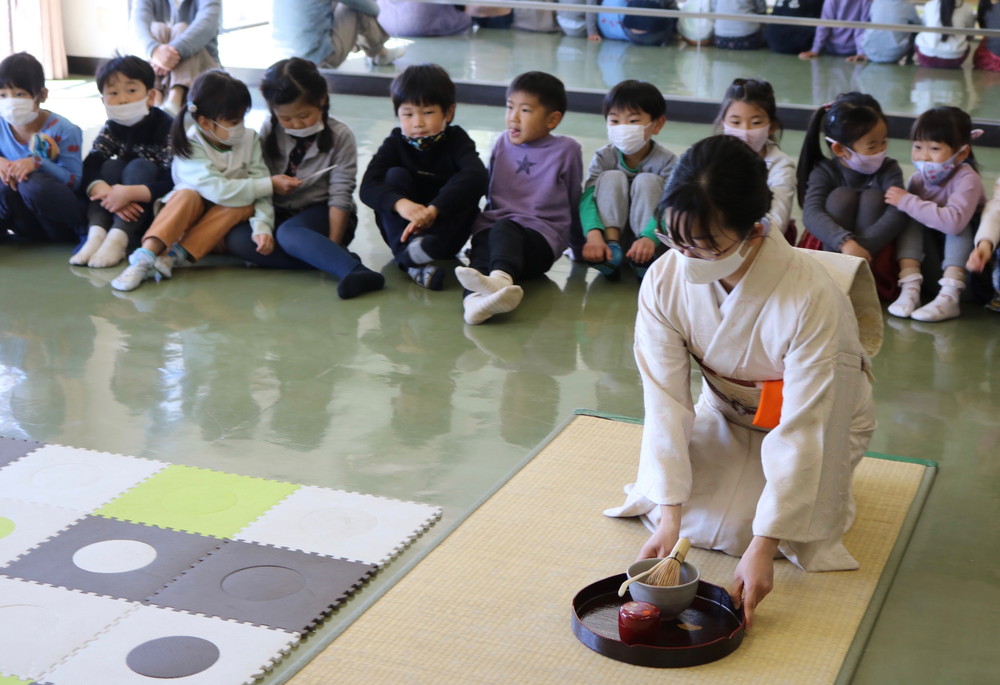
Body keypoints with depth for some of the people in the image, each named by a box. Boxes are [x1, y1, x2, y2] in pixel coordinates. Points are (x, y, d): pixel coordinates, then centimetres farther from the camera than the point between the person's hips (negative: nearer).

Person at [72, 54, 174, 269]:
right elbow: (88, 168, -15)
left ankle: (118, 239, -40)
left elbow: (173, 183, -29)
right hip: (120, 209, 5)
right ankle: (96, 233, -33)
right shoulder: (112, 128, -1)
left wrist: (130, 193, -41)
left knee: (140, 167, -26)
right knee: (111, 166, -18)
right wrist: (104, 191, -37)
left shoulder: (167, 128, -18)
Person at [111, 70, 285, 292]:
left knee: (245, 205, -30)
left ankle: (176, 256, -36)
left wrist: (262, 226, -31)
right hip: (188, 215, -3)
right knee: (188, 195, -33)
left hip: (227, 222, 3)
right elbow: (219, 190, -31)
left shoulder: (249, 139, -7)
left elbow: (259, 192, -13)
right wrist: (270, 184, -27)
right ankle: (147, 255, -46)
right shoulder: (190, 147, -18)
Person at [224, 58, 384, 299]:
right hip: (279, 213, 4)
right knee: (236, 238, -26)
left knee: (289, 233, -37)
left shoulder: (340, 136, -7)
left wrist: (333, 244, -22)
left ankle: (356, 272, -53)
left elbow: (340, 195, -11)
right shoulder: (269, 132, 2)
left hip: (321, 214, -4)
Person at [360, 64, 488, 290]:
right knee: (395, 175, -22)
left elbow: (477, 174, -29)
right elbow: (368, 187, -18)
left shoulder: (456, 140, -6)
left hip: (445, 228, -1)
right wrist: (399, 203, -41)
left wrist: (433, 210, -43)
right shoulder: (395, 143, -3)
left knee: (468, 186, -23)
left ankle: (428, 244, -46)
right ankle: (412, 262, -41)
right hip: (402, 229, 1)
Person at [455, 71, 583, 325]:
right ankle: (475, 298, -68)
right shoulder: (503, 143, 20)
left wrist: (580, 246, 25)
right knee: (482, 254, -35)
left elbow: (575, 201, 18)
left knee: (504, 229, -39)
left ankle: (500, 278, -71)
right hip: (491, 226, 3)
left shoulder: (566, 149, 10)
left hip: (540, 236, -3)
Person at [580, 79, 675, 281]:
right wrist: (594, 234, -44)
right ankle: (611, 247, -31)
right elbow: (588, 198, -22)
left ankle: (647, 259, -32)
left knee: (648, 181, -23)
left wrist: (648, 239, -49)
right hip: (611, 229, 1)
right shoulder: (604, 158, -6)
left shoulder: (666, 161, -13)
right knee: (612, 177, -19)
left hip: (652, 239, -1)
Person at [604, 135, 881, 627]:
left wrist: (763, 545, -34)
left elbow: (802, 428, -33)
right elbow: (665, 400, -21)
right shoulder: (664, 281, -25)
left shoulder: (810, 295, -37)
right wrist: (669, 516, -26)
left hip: (826, 417, -4)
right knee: (688, 518, -12)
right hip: (727, 414, 4)